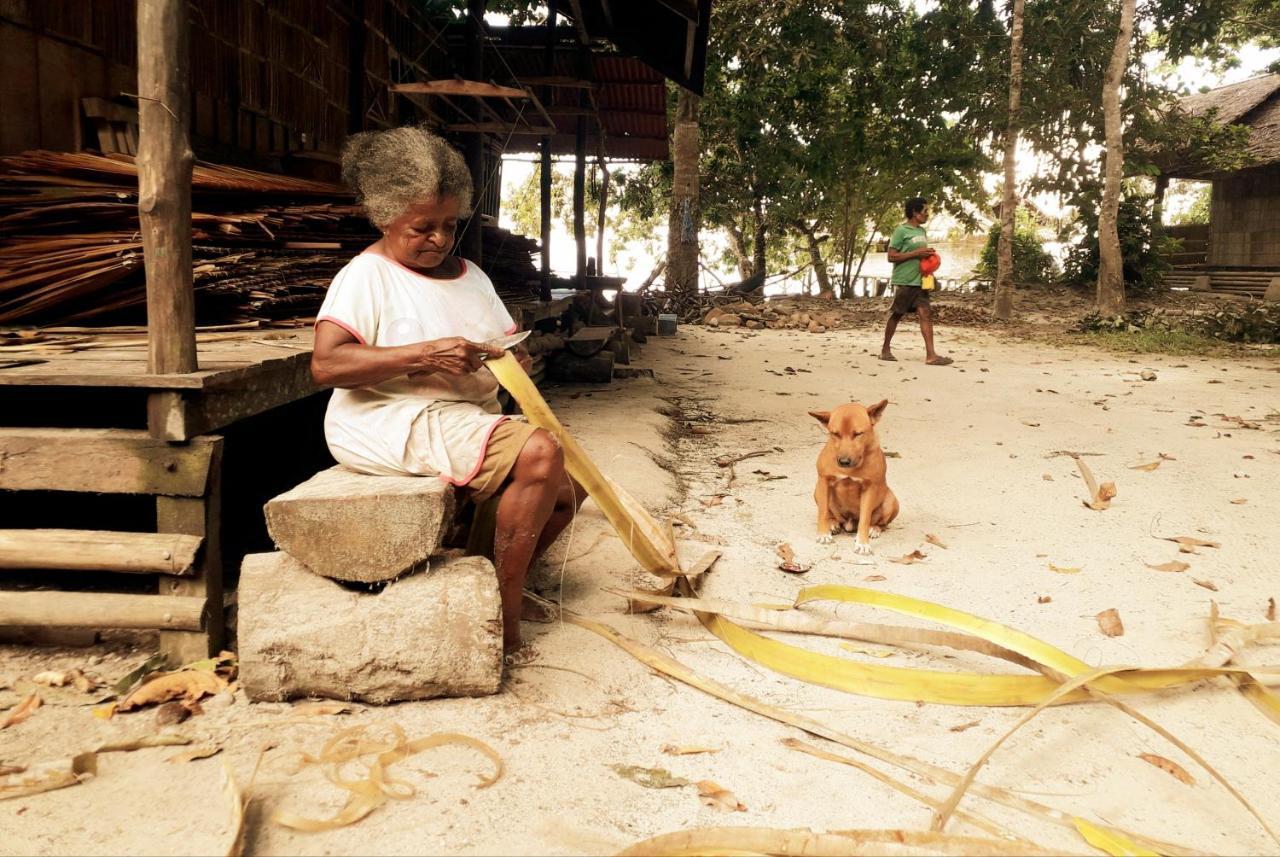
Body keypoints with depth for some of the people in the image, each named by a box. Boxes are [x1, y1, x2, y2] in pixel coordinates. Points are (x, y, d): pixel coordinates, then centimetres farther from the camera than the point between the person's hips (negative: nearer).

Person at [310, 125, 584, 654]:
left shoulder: (469, 275, 16)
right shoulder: (366, 275, -8)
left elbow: (509, 344, 20)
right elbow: (325, 366, -20)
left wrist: (515, 362, -6)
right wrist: (423, 356, -27)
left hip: (468, 419, 9)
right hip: (396, 421, -9)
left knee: (568, 485, 2)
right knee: (539, 453, -27)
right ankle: (503, 627, -17)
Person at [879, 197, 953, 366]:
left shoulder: (922, 231, 15)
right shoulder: (901, 230, -10)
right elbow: (891, 256, -14)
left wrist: (928, 254, 5)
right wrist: (916, 253, -18)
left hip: (919, 281, 7)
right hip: (903, 281, -7)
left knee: (925, 314, -4)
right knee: (896, 315, 4)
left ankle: (931, 355, -11)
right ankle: (885, 350, 18)